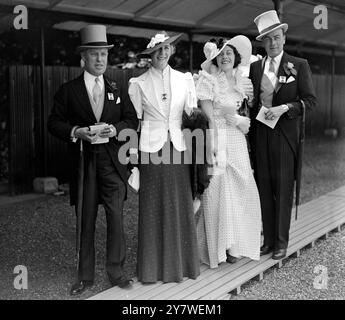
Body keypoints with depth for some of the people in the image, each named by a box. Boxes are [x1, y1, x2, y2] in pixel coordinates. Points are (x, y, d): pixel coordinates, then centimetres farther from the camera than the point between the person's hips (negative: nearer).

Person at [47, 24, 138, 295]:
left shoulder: (117, 90, 12)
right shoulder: (68, 90, 4)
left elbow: (132, 120, 10)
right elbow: (54, 123, 3)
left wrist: (115, 129, -9)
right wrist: (75, 132, -15)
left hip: (112, 161, 1)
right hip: (82, 161, -1)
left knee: (116, 216, 1)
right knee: (85, 220, 6)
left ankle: (116, 271, 16)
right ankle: (85, 276, 18)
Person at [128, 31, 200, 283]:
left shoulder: (185, 79, 9)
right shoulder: (138, 83, 4)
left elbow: (193, 114, 11)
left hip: (178, 147, 2)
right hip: (151, 149, -2)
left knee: (180, 206, 5)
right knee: (153, 208, 3)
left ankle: (182, 263, 18)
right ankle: (154, 266, 14)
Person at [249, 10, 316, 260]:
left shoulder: (299, 66, 1)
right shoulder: (255, 67, 10)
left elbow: (310, 100, -3)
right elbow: (250, 101, 13)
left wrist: (284, 107, -16)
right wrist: (248, 127, -3)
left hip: (285, 134, -3)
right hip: (260, 134, 3)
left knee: (283, 190, 1)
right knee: (264, 189, 8)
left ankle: (281, 242, 12)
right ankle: (268, 239, 19)